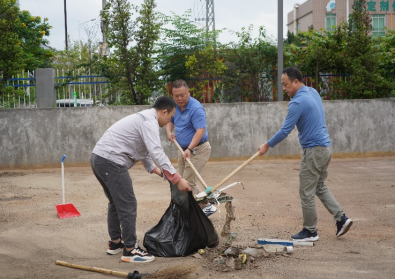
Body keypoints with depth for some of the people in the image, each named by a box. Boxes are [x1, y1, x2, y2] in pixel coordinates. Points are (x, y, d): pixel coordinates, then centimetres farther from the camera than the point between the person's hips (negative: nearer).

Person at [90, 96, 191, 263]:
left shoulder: (143, 118, 22)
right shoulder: (149, 121, -11)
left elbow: (144, 150, 34)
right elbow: (157, 152, -21)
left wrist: (153, 169, 40)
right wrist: (177, 179, -22)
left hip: (98, 157, 11)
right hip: (111, 162, -11)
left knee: (116, 203, 22)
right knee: (128, 206, -4)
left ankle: (115, 243, 32)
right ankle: (130, 251, 2)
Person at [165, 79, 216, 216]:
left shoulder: (196, 108, -22)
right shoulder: (175, 107, 4)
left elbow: (201, 131, -30)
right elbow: (170, 120, 19)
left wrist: (190, 149, -40)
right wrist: (169, 132, -3)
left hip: (198, 149, -9)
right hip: (183, 149, 9)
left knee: (188, 182, -13)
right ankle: (206, 205, 20)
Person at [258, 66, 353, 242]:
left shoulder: (298, 102, -20)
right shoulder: (313, 92, 9)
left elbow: (285, 131, -18)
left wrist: (267, 145, -7)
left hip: (314, 150, -10)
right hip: (326, 147, 10)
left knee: (307, 193, 1)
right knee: (320, 187, 20)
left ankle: (310, 231, 11)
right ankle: (341, 218, 15)